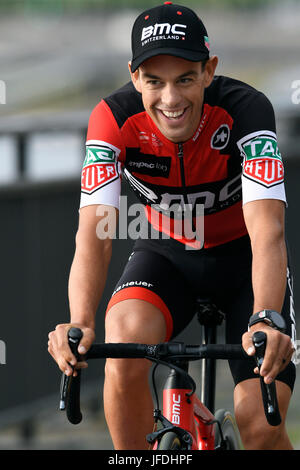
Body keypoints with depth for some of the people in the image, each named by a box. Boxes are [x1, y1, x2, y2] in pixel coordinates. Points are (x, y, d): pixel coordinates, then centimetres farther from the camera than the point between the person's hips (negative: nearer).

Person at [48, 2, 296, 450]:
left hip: (242, 256, -1)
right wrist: (80, 323, -51)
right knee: (124, 343, -31)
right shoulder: (115, 119, -25)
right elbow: (94, 232, -34)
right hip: (167, 253, 1)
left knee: (260, 423, -15)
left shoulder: (245, 109, -30)